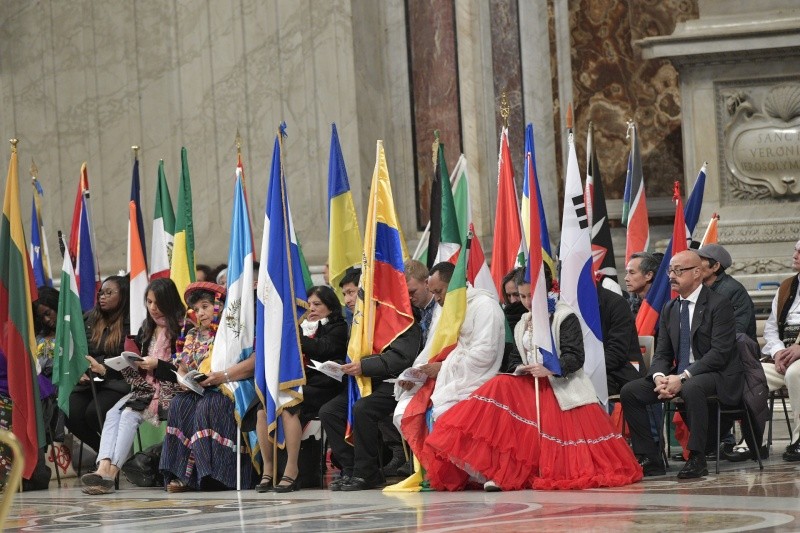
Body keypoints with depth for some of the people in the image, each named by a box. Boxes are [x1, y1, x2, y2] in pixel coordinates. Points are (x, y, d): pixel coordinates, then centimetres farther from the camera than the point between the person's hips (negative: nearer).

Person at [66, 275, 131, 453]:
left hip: (117, 381, -6)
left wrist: (105, 370, -21)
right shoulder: (91, 320, 17)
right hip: (89, 381, 6)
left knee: (94, 413, -30)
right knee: (70, 413, -22)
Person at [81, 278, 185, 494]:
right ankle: (104, 467, -38)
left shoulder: (181, 329, -4)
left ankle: (111, 472, -35)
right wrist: (105, 369, 3)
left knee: (129, 414, -28)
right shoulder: (147, 329, 19)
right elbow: (136, 370, 15)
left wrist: (157, 364, -18)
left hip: (169, 390, -7)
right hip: (145, 387, 7)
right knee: (113, 413, -20)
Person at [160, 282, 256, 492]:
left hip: (224, 389, -6)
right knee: (178, 405, -24)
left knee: (206, 407, -35)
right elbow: (182, 368, 19)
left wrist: (223, 375, -24)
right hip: (195, 391, 6)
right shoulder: (192, 336, 19)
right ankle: (180, 474, -28)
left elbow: (253, 361, -15)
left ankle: (209, 472, -33)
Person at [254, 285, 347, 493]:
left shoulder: (338, 328, 8)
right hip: (297, 384, 6)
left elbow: (322, 348, -11)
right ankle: (267, 468, -20)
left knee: (288, 408, -33)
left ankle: (292, 469, -30)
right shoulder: (303, 327, 27)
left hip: (320, 386, -6)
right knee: (264, 409, -22)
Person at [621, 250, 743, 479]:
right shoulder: (669, 309, 13)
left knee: (692, 388, -40)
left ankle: (697, 459, -31)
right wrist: (659, 377, -14)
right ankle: (649, 459, -8)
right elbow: (662, 353, 11)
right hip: (679, 376, 7)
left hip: (717, 376, -7)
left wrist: (683, 377, -25)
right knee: (630, 391, -9)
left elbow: (720, 352, -18)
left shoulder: (719, 304, -9)